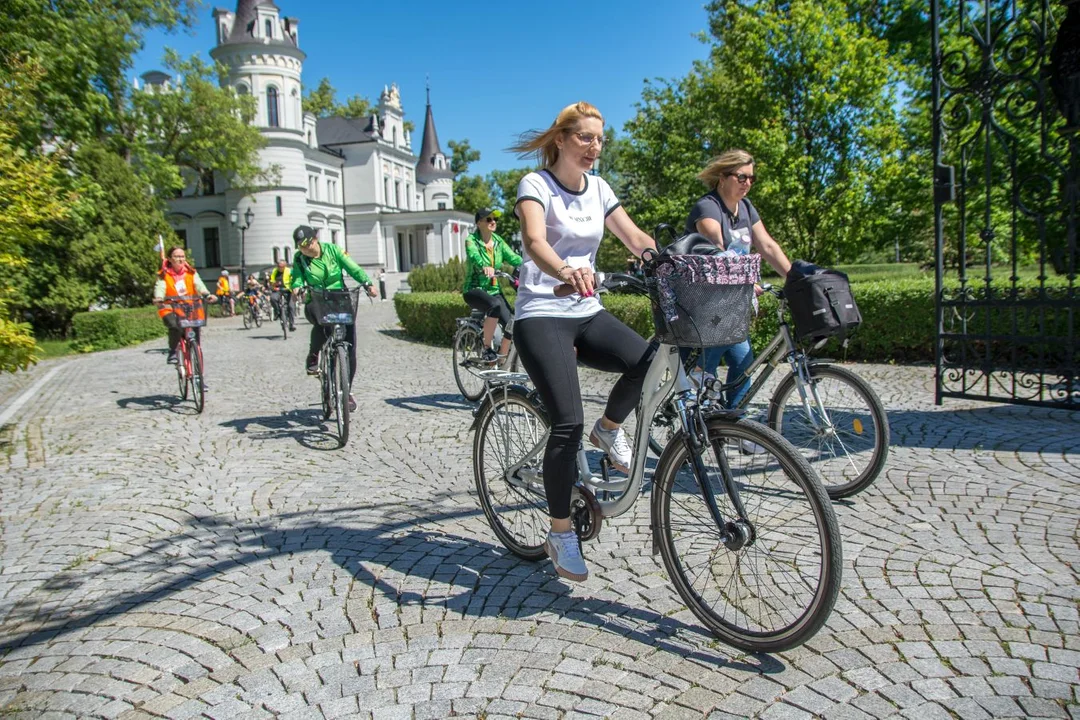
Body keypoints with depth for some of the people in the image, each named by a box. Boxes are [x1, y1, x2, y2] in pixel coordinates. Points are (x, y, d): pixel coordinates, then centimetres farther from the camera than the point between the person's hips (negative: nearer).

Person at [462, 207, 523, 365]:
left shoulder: (498, 241, 5)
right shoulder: (471, 240, -10)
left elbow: (513, 257, -8)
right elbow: (474, 256, -32)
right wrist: (484, 267, -54)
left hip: (494, 290, 5)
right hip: (474, 290, -5)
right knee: (495, 305, -37)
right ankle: (487, 348, -21)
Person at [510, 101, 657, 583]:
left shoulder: (598, 189, 12)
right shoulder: (536, 185, -7)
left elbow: (637, 240, 4)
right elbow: (534, 241, -27)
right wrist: (565, 272, -48)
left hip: (587, 312, 6)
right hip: (542, 314, -6)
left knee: (649, 361, -23)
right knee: (568, 423, -17)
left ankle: (608, 431, 7)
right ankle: (561, 535, 0)